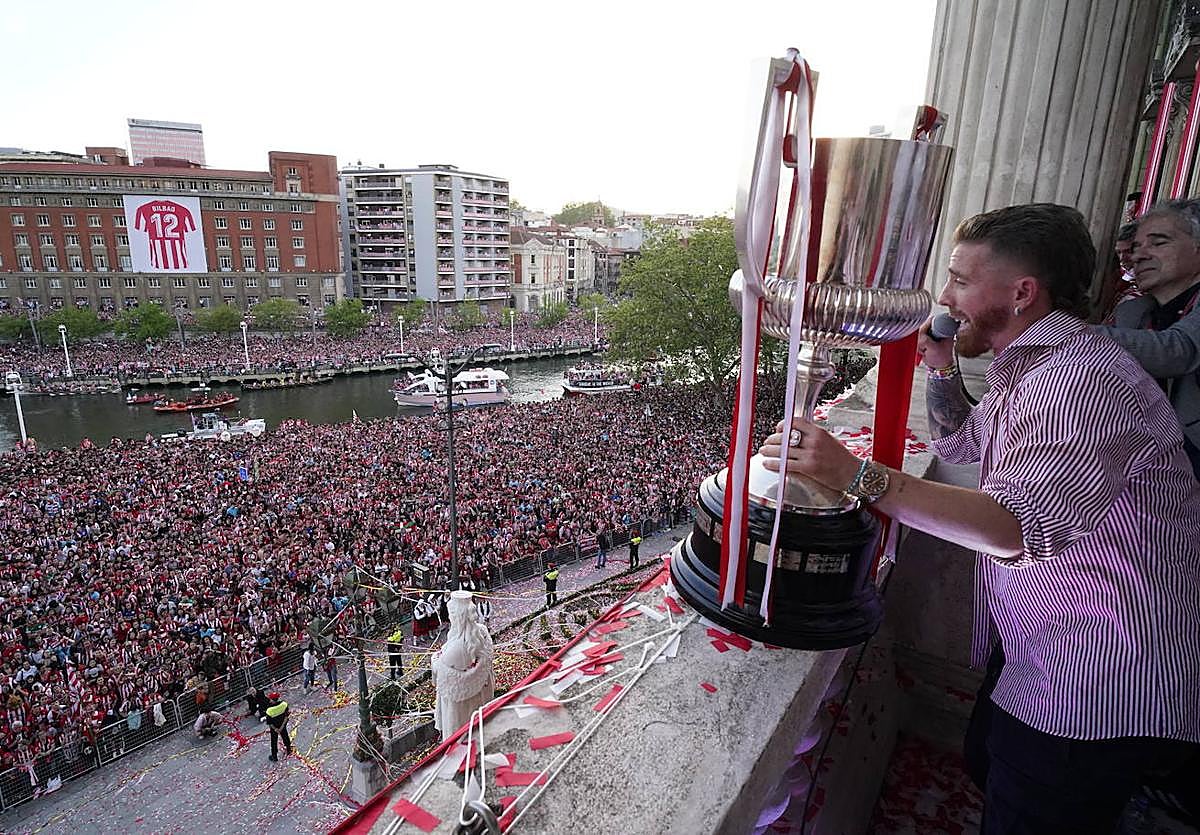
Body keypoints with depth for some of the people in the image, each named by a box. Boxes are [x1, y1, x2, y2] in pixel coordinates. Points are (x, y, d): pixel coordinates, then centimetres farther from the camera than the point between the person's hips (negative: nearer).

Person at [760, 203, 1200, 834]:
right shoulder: (1029, 363, 8)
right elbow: (960, 443, 22)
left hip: (1100, 687, -9)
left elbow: (1014, 528, -37)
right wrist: (941, 368, 4)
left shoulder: (1084, 378, -26)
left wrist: (855, 474, -42)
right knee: (985, 766, 25)